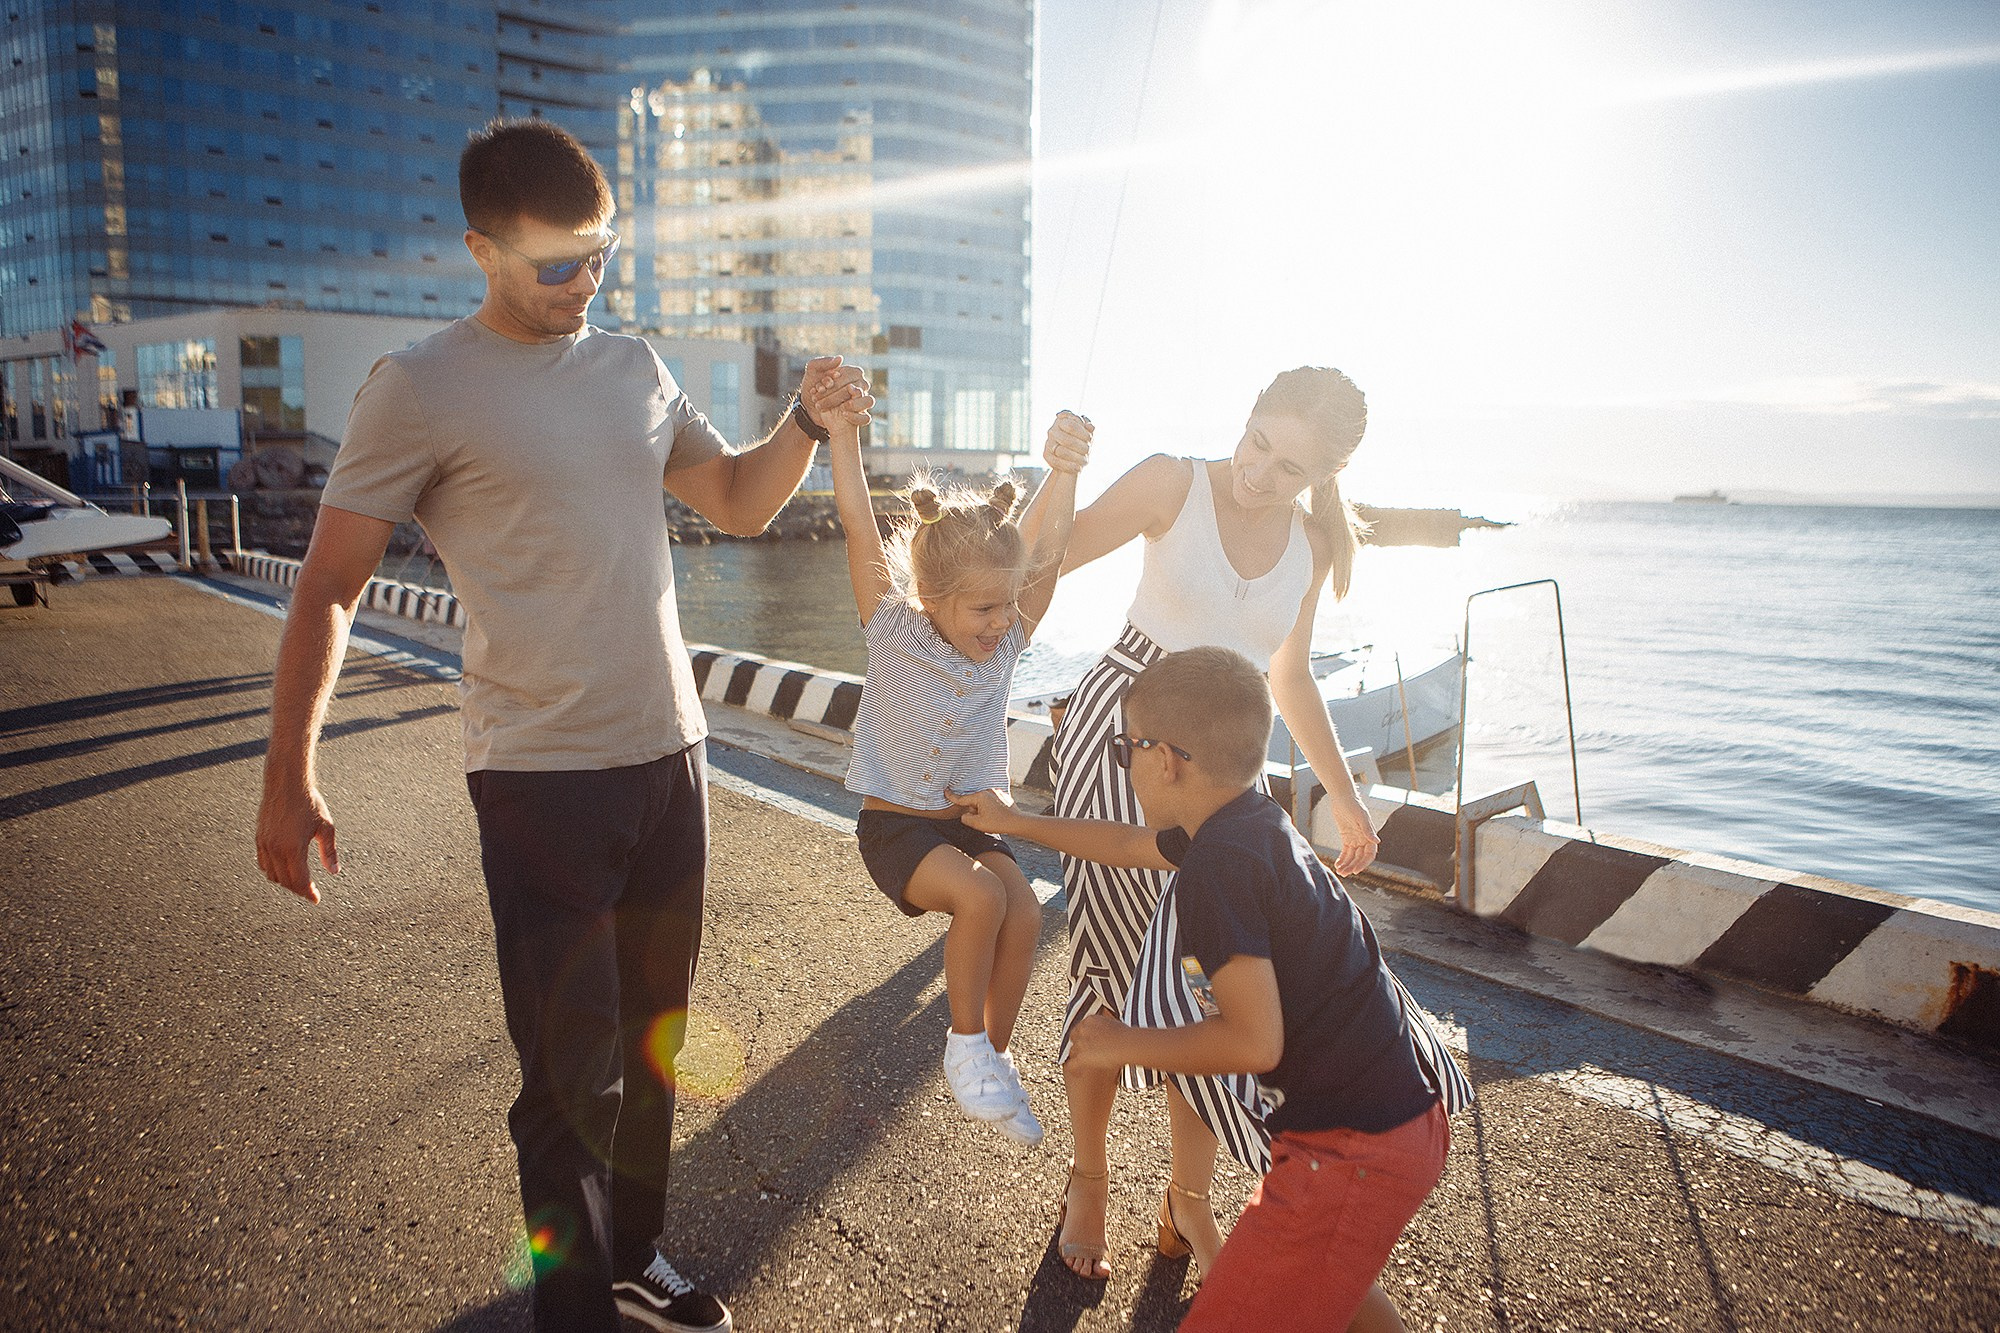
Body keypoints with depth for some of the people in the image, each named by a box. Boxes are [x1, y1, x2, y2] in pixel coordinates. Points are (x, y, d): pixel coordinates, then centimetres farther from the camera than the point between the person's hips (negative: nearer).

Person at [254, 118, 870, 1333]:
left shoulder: (636, 369, 10)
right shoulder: (422, 390, -7)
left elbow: (740, 504, 14)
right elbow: (330, 587, -6)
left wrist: (808, 423, -5)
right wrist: (290, 775, -12)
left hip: (671, 756, 6)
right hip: (543, 780, -5)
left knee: (652, 1046, 17)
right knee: (574, 1076, 2)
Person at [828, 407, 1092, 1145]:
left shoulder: (1005, 641, -4)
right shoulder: (894, 633, -13)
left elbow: (1047, 551, -17)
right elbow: (858, 524, -20)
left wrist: (1063, 469, -31)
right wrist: (843, 424, -24)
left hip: (971, 820, 5)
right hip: (895, 826, -4)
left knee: (1025, 913, -18)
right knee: (980, 897, -28)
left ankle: (996, 1055, 5)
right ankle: (965, 1047, -6)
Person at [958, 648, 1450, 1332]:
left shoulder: (1219, 864, -23)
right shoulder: (1250, 821, 6)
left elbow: (1254, 1041, -26)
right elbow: (1131, 844, 24)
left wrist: (1123, 1043, -11)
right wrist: (1015, 822, 36)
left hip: (1353, 1155, -10)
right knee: (1323, 1271, 35)